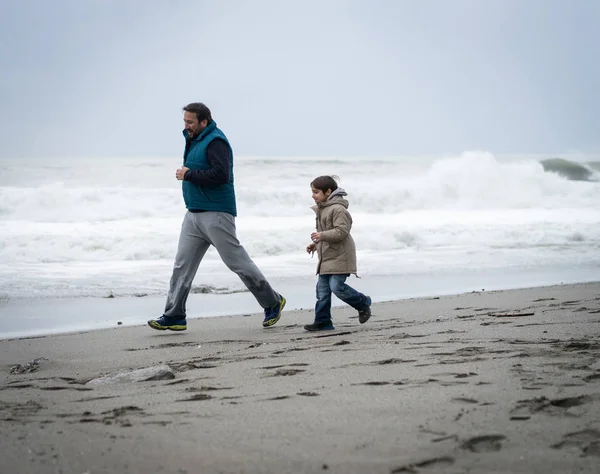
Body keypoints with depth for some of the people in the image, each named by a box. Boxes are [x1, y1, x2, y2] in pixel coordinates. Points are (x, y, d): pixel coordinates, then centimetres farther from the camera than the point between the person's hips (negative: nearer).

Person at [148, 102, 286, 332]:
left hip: (216, 215, -9)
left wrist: (189, 174, -19)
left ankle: (273, 303, 12)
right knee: (182, 265, 4)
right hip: (194, 215, 9)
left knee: (237, 262, -3)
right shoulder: (195, 140, 16)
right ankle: (173, 316, 6)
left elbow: (221, 174, -27)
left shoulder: (215, 142, -15)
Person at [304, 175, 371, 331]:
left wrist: (322, 236, -33)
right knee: (322, 289, 5)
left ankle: (363, 303, 10)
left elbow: (342, 231, -25)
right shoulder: (321, 210, 16)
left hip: (339, 257, -10)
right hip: (326, 257, 10)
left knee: (337, 287, -13)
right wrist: (315, 244, 17)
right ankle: (323, 322, 8)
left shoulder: (338, 209, -16)